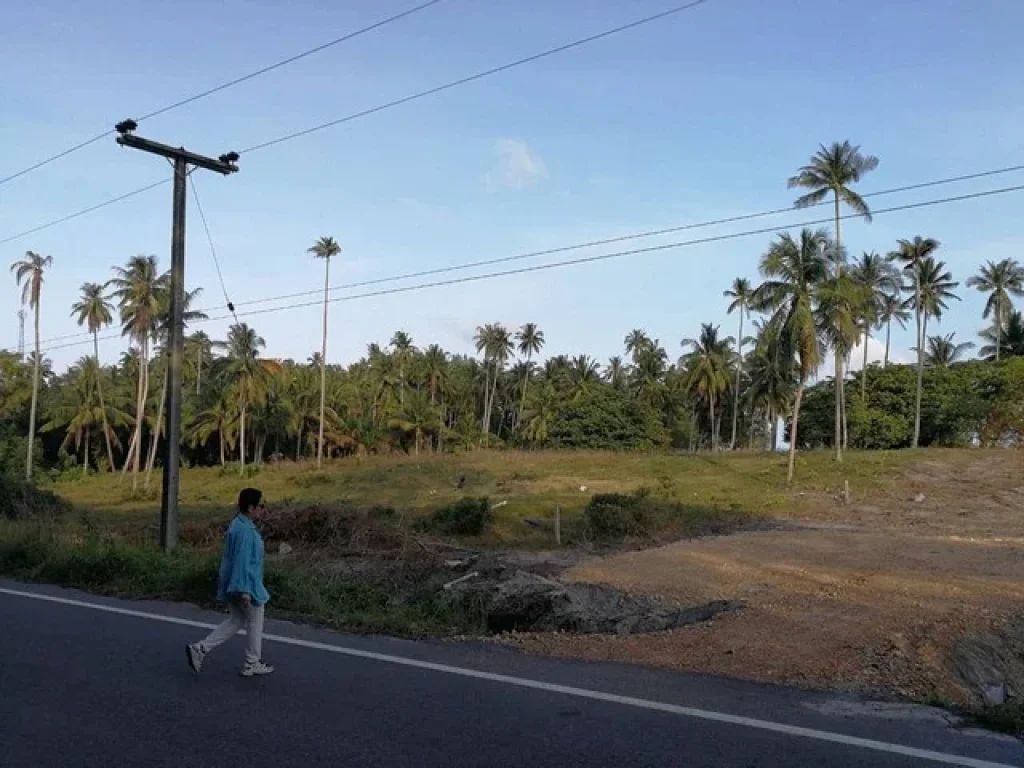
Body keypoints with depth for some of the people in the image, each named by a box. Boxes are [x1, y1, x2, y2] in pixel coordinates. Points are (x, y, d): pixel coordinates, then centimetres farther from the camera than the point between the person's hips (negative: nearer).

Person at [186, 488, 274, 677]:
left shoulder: (238, 524, 7)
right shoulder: (245, 530, -24)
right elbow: (242, 560, -26)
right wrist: (245, 590, -25)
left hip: (232, 583, 9)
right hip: (245, 584, -9)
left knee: (236, 621, 19)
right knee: (255, 622, 9)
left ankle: (200, 649, 12)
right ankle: (252, 664, 21)